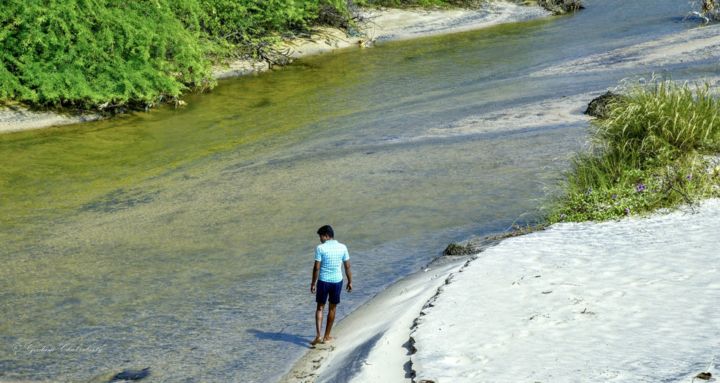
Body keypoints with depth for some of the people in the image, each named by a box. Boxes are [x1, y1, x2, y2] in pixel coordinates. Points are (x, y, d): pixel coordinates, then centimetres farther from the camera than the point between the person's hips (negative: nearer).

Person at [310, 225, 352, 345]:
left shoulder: (320, 248, -11)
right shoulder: (342, 247, -1)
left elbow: (316, 268, -10)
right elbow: (347, 266, 2)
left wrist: (313, 283, -2)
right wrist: (350, 282, 12)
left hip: (323, 281, -2)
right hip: (337, 281, 2)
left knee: (320, 308, 9)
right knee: (332, 308, 14)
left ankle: (318, 335, -5)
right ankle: (326, 336, 21)